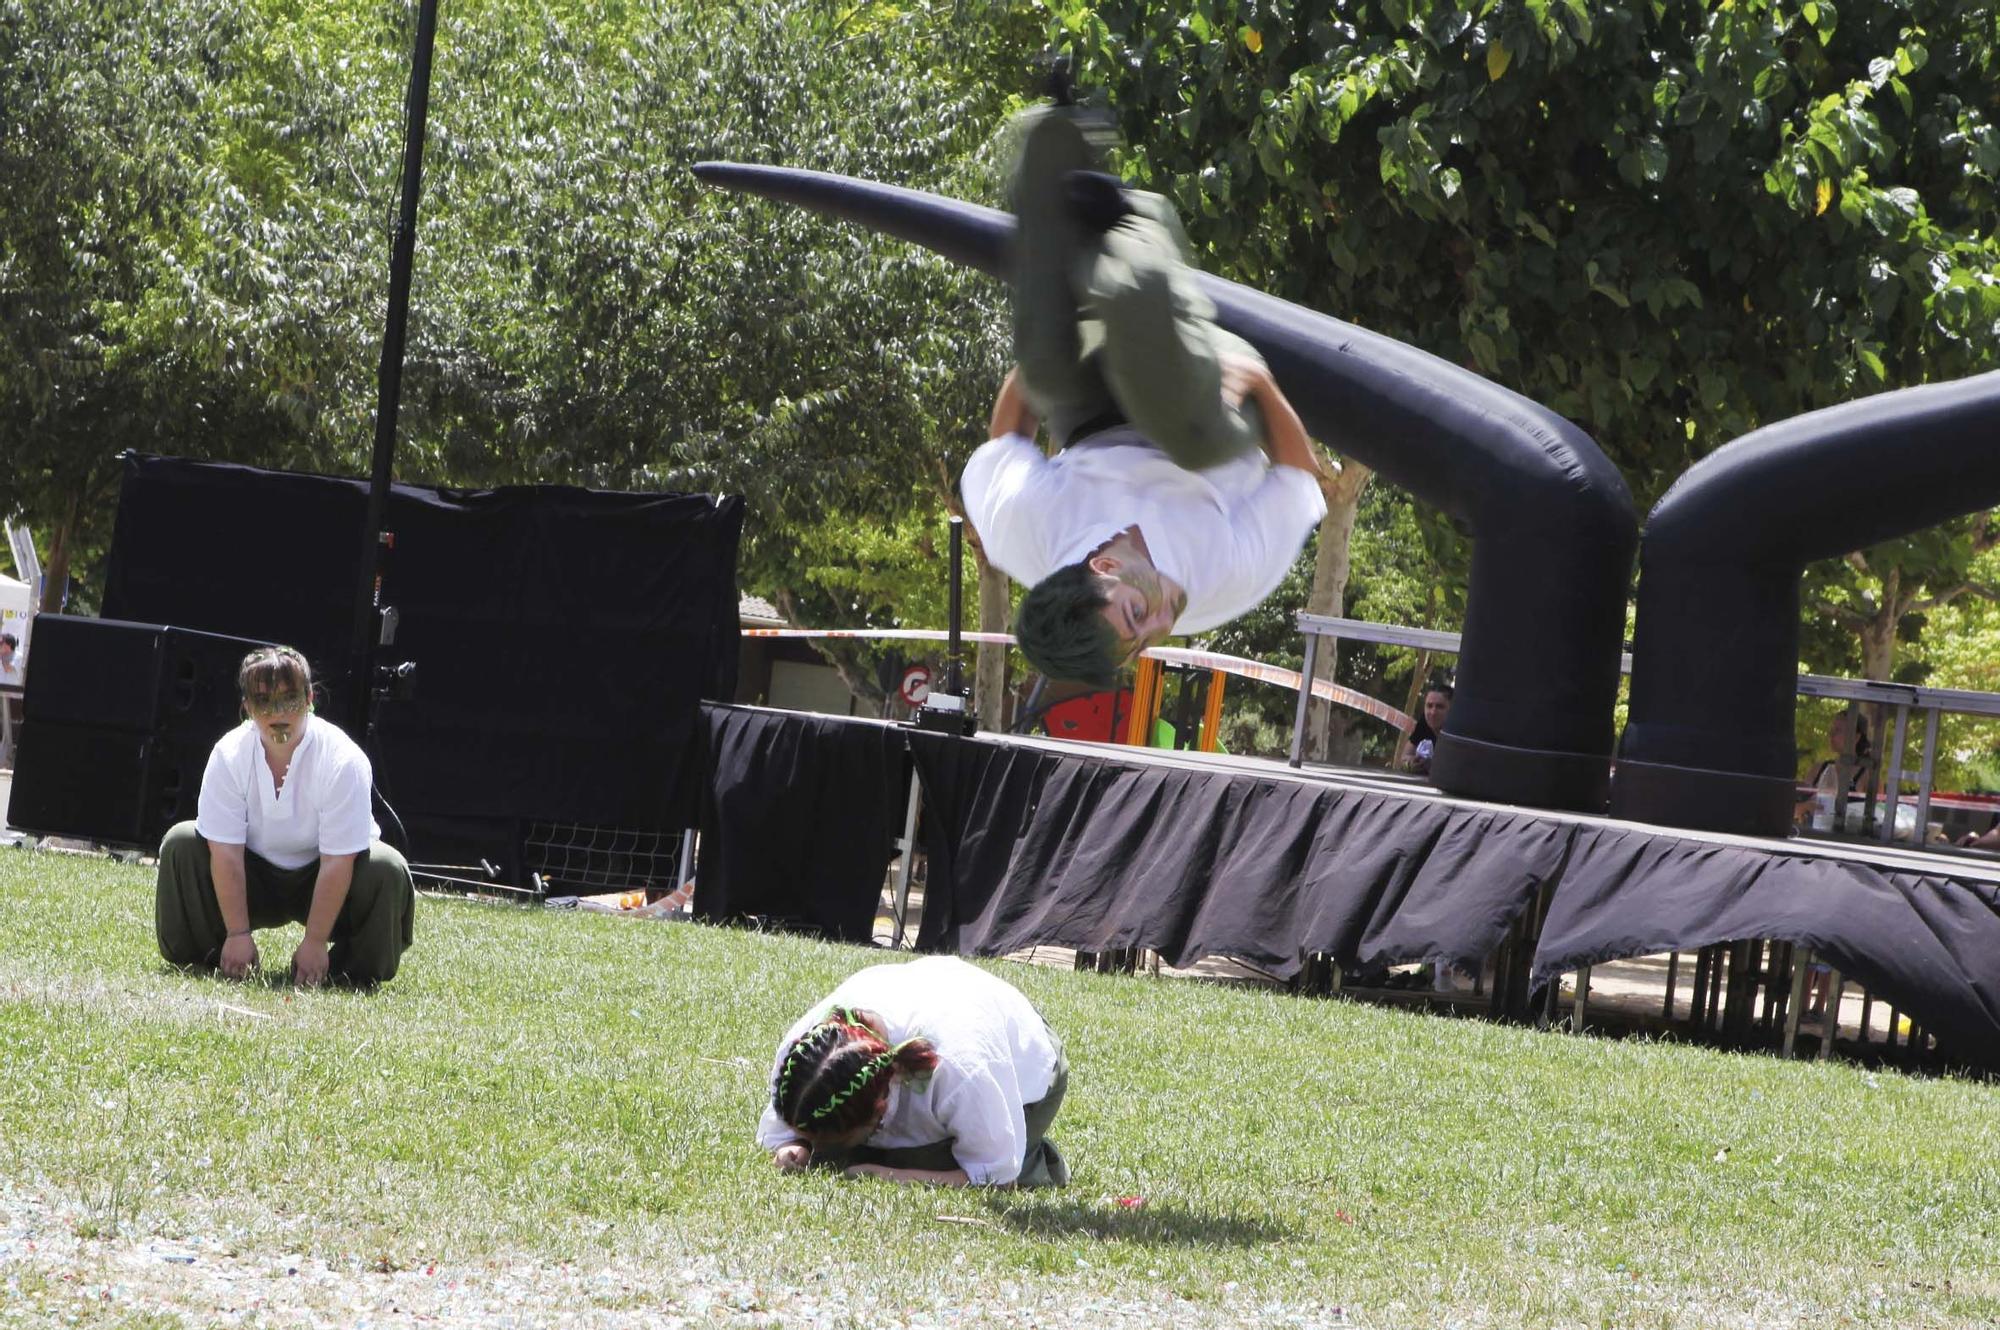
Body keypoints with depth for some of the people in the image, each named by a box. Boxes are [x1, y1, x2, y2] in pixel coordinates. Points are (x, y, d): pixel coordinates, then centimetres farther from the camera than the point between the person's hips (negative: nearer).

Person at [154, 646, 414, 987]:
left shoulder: (343, 761, -27)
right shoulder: (229, 755, -19)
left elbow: (337, 862, -27)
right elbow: (225, 852, -21)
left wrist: (314, 943, -28)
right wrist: (238, 934, -26)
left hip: (318, 878, -2)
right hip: (255, 877, 2)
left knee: (386, 869, -31)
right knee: (181, 842, -20)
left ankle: (352, 971, -11)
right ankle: (203, 957, -6)